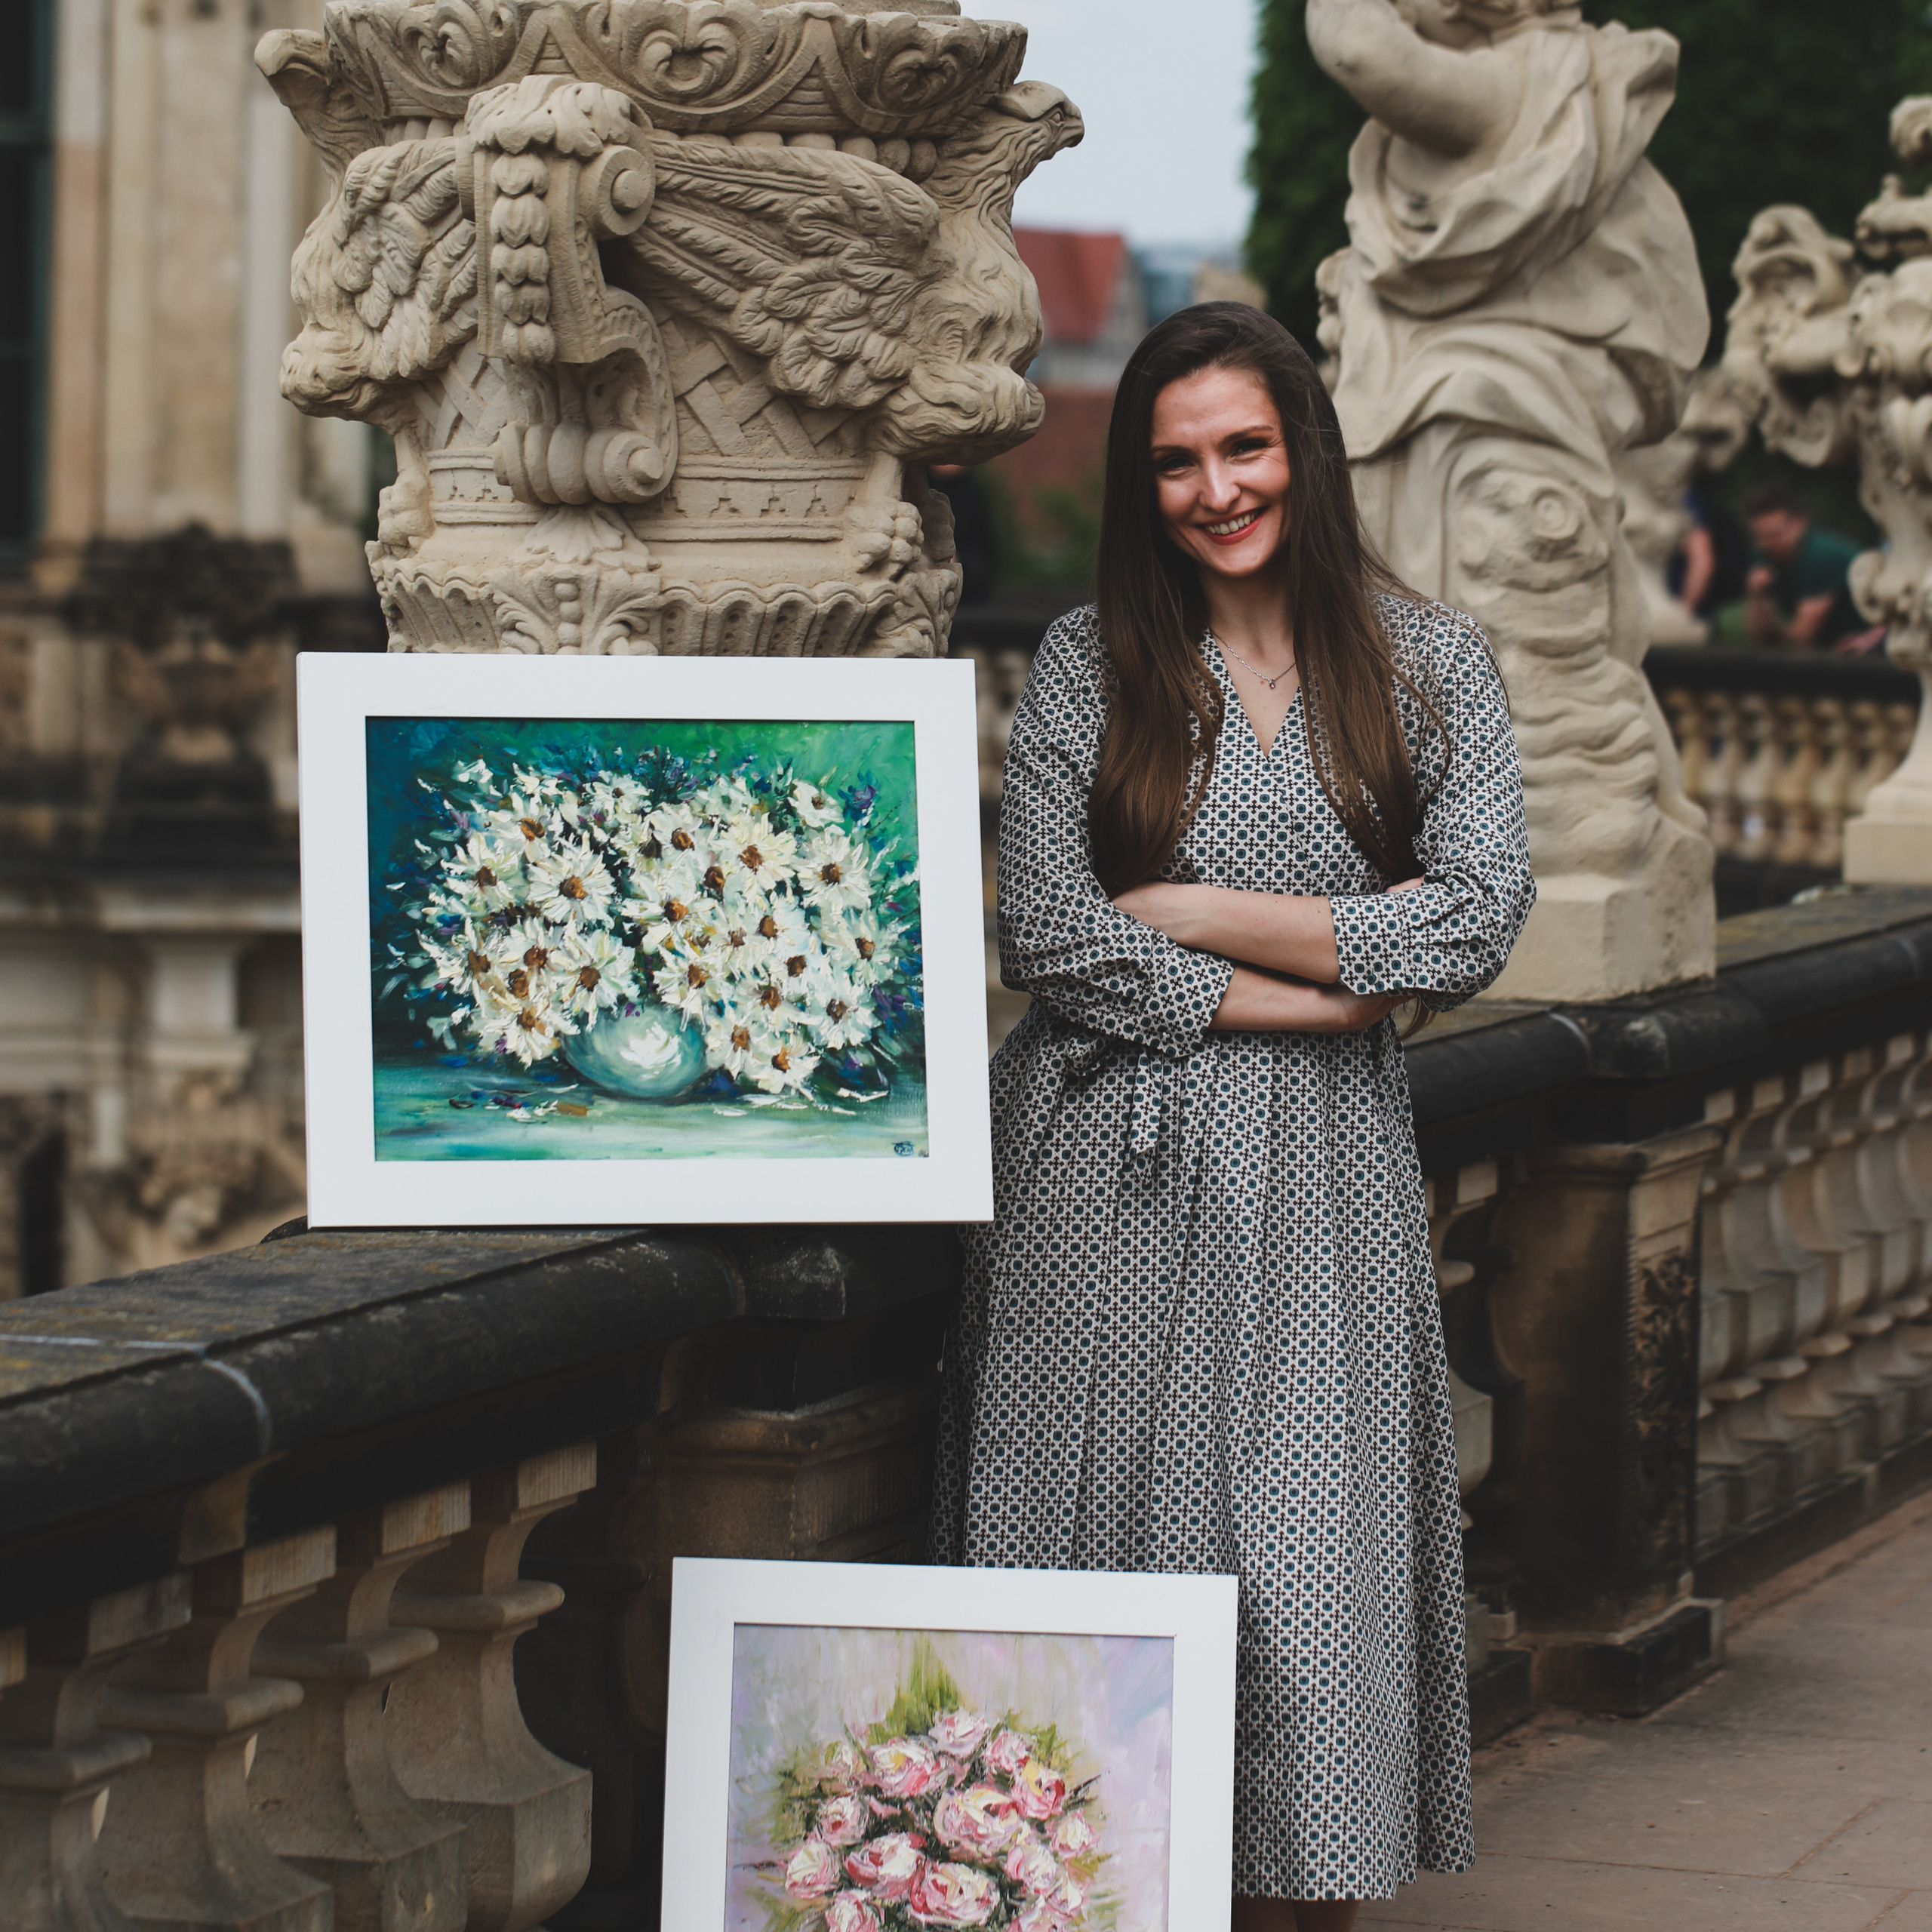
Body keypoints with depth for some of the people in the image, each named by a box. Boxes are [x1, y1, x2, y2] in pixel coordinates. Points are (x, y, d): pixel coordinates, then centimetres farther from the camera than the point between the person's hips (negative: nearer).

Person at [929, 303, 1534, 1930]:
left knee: (1304, 1589, -5)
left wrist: (1201, 911, -6)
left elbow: (1479, 925, -5)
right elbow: (1050, 940, -5)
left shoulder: (1430, 665, 7)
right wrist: (1318, 989, -7)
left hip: (1321, 1185, 0)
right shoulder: (1089, 666, 5)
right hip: (1109, 1180, 0)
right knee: (1104, 1564, -1)